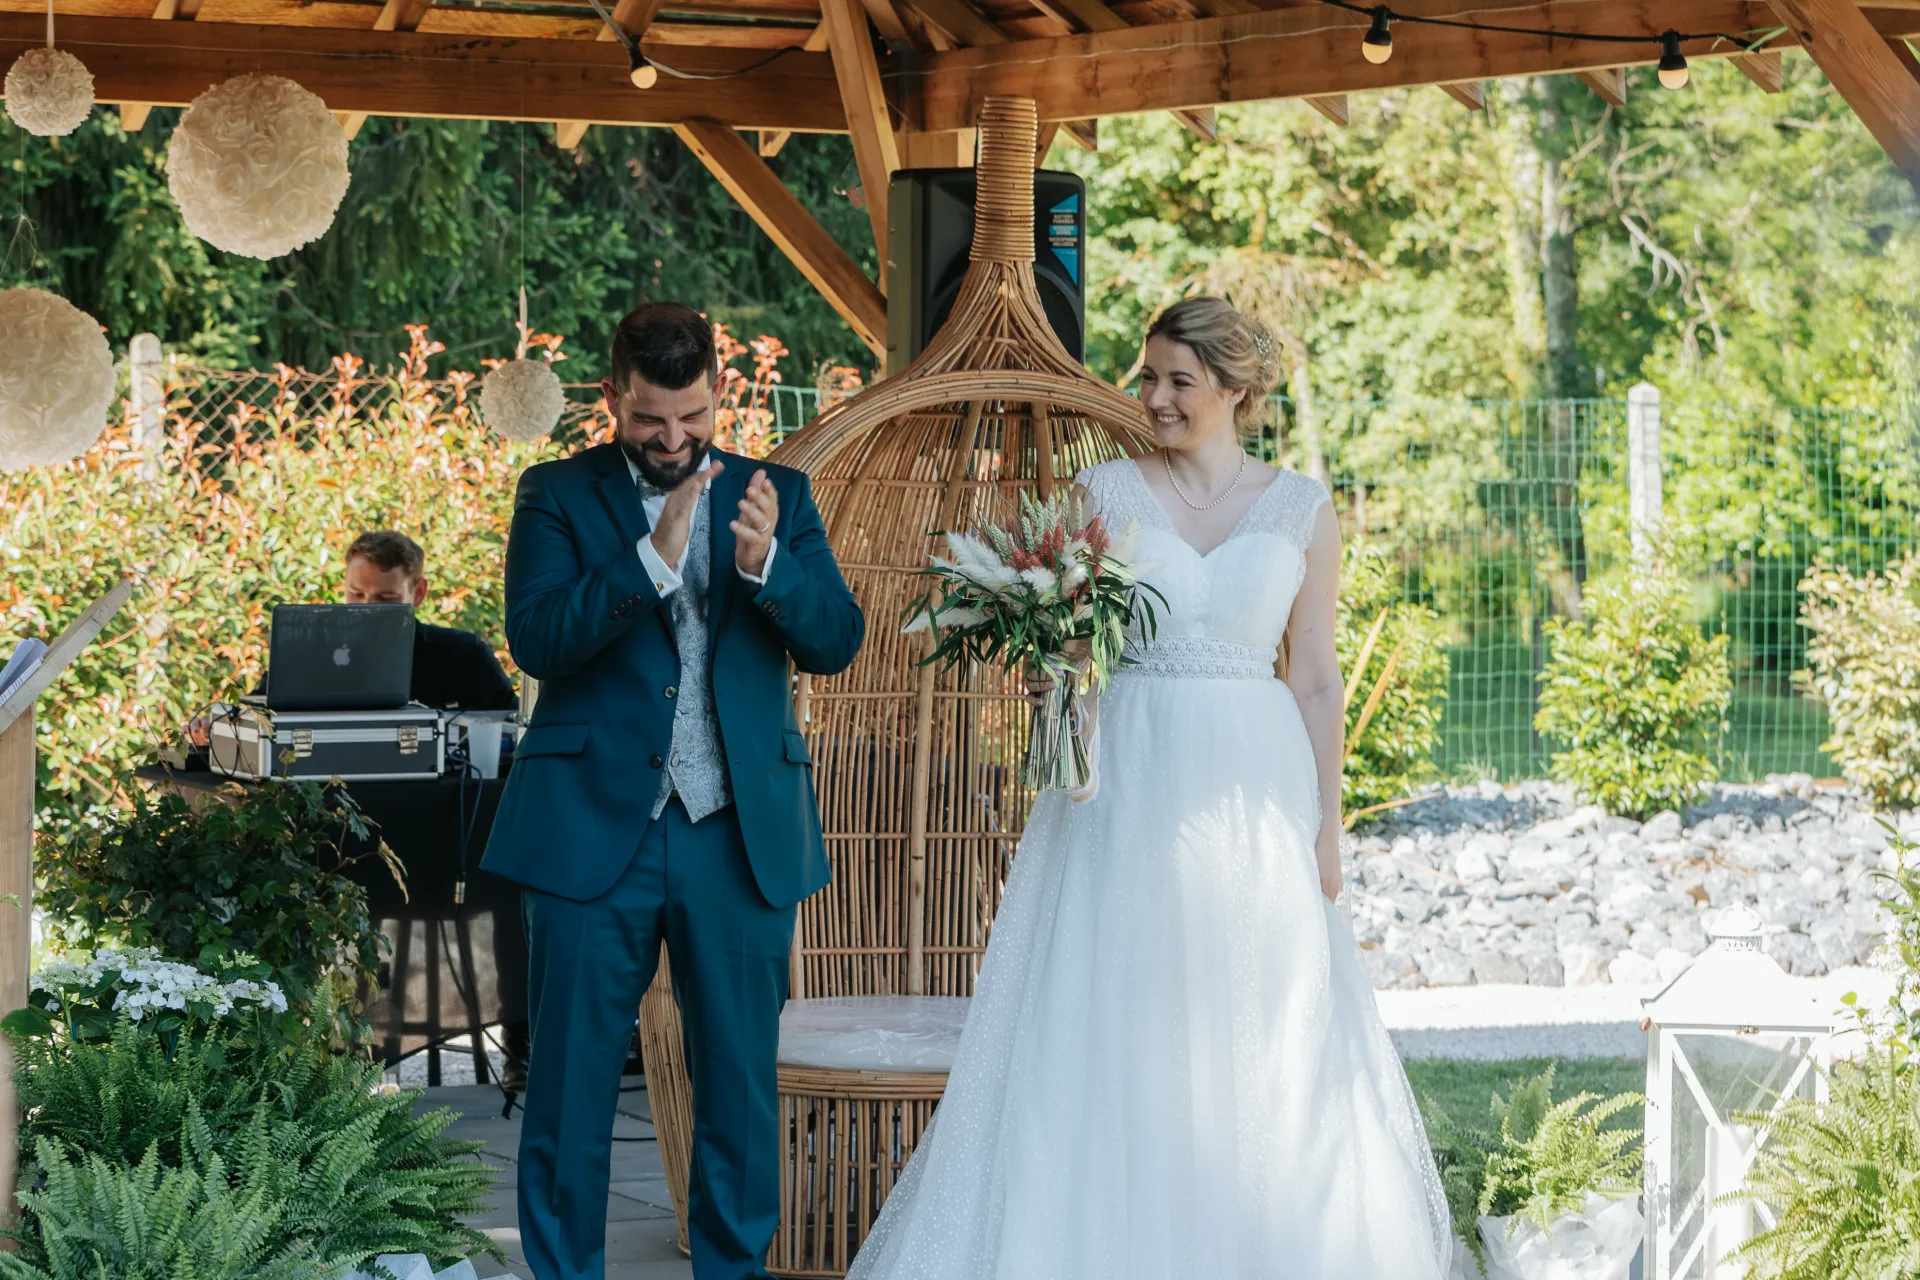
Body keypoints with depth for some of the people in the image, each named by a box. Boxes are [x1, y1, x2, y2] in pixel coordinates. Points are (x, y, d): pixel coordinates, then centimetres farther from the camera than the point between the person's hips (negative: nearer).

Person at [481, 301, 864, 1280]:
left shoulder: (777, 496, 10)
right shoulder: (558, 495, 3)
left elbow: (837, 640, 1)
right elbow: (537, 639, -11)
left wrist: (766, 563, -19)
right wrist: (654, 557, -23)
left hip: (740, 837, 2)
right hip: (593, 833, -2)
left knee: (741, 1086, 8)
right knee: (570, 1085, 3)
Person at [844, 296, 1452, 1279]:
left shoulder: (1301, 512, 5)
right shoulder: (1105, 492, 4)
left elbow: (1315, 679, 6)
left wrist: (1326, 828, 1)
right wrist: (1049, 672, -16)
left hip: (1249, 787, 1)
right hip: (1124, 780, 0)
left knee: (1251, 1042, 3)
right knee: (1111, 1036, -3)